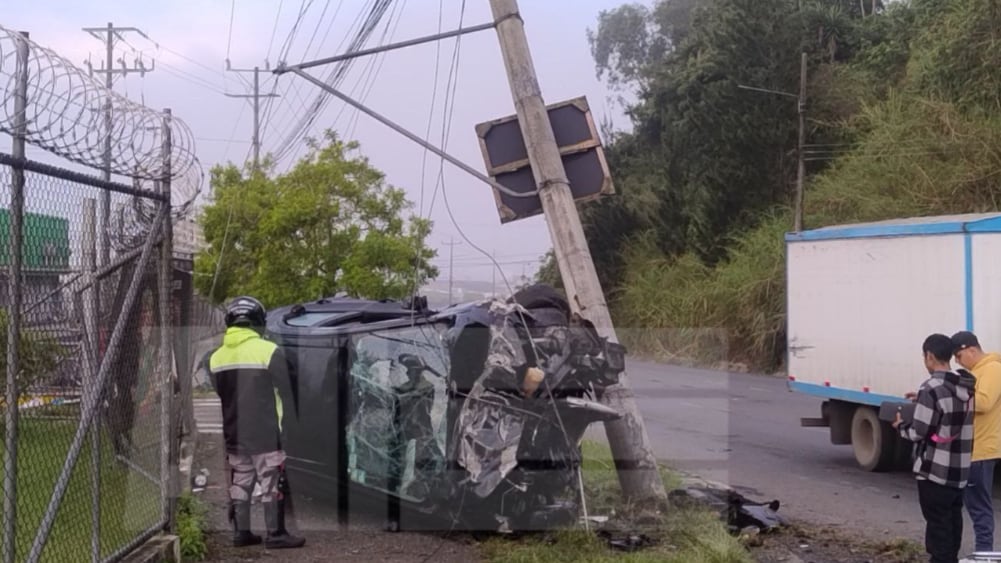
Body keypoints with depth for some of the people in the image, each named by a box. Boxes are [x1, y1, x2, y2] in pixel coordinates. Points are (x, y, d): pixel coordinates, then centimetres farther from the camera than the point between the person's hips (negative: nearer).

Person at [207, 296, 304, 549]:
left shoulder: (216, 357, 5)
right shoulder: (269, 351, -12)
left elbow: (220, 394, 12)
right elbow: (286, 392, -8)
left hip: (234, 434, 5)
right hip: (265, 433, -5)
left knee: (239, 483, 14)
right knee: (271, 483, 1)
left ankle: (241, 532, 16)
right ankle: (275, 534, 3)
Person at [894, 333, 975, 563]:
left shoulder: (931, 388, -17)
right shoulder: (966, 386, 7)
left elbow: (919, 433, -17)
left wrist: (901, 425, 3)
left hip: (935, 470, -8)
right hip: (960, 470, 8)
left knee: (938, 525, -1)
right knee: (952, 522, 17)